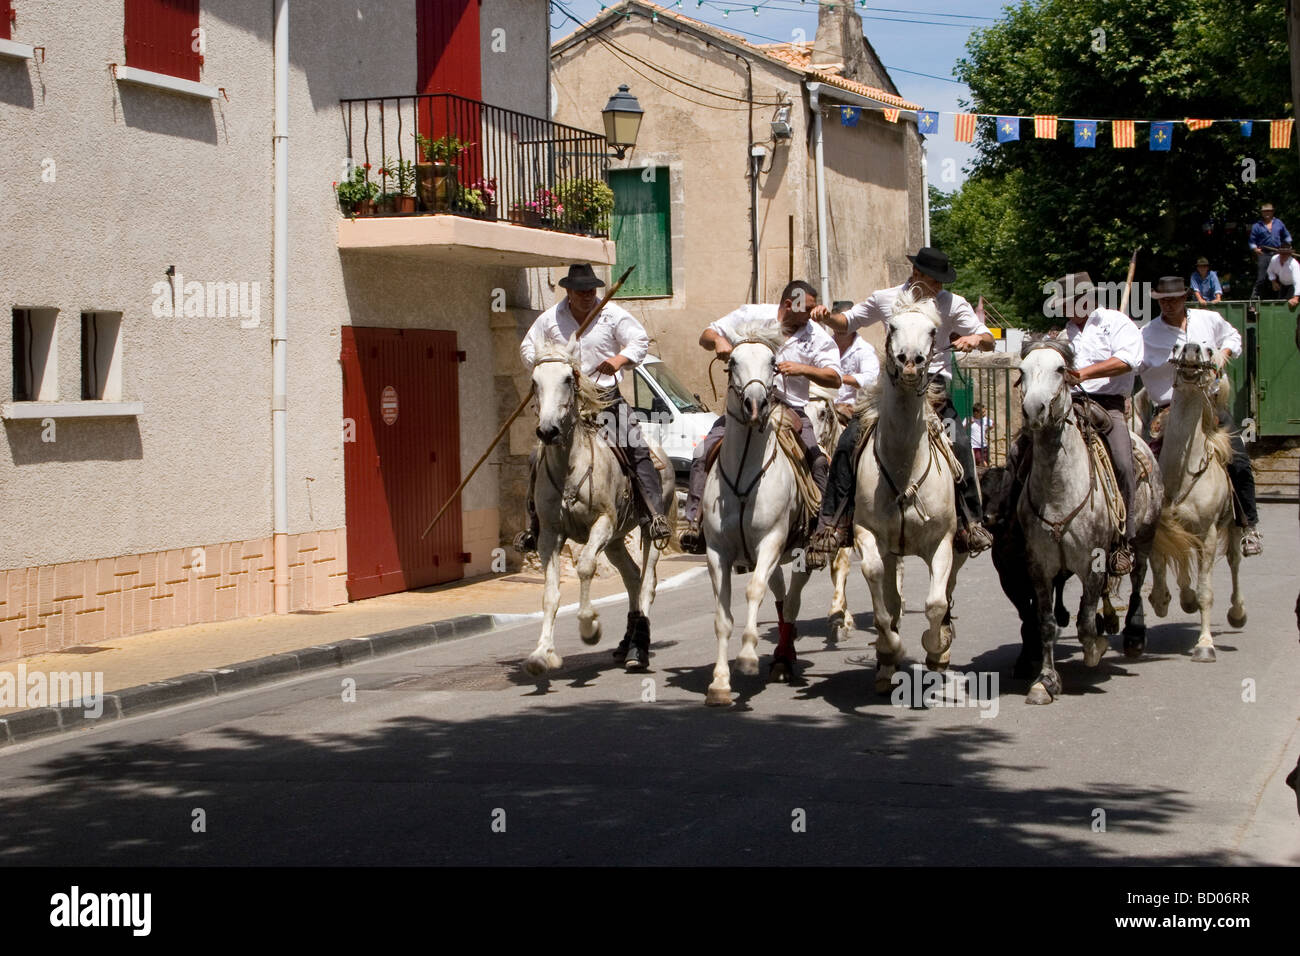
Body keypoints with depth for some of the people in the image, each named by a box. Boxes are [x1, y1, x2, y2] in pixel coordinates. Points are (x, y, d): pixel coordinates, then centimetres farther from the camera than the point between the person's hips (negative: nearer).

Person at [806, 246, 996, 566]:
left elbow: (989, 342, 0)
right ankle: (832, 523, -9)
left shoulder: (953, 305, 1)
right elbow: (848, 322, 19)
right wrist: (828, 317, -4)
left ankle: (969, 522, -14)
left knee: (960, 444, -26)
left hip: (935, 387, -1)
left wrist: (976, 338, -24)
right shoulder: (886, 299, 6)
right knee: (849, 441, -16)